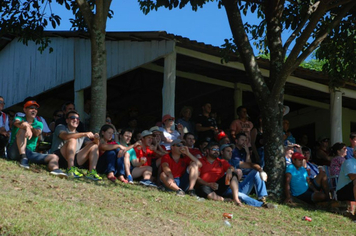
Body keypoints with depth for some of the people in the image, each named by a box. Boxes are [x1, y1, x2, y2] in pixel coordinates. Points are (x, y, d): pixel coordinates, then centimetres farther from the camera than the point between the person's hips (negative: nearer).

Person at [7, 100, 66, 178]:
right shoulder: (19, 119, 9)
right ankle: (23, 158, -41)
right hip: (15, 151, -4)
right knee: (22, 129, -25)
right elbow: (18, 123, -19)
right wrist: (26, 126, -38)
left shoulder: (39, 124, 20)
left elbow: (37, 133, -4)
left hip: (30, 153, 4)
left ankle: (55, 169, -50)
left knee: (54, 157, -13)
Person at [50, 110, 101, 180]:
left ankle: (91, 172, -25)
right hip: (58, 158, -5)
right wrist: (84, 134, -24)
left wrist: (96, 140, -11)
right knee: (72, 140, -26)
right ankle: (70, 169, -39)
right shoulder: (60, 127, 9)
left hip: (73, 160, 5)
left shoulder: (81, 135, 25)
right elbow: (65, 136, -16)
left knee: (94, 146, -3)